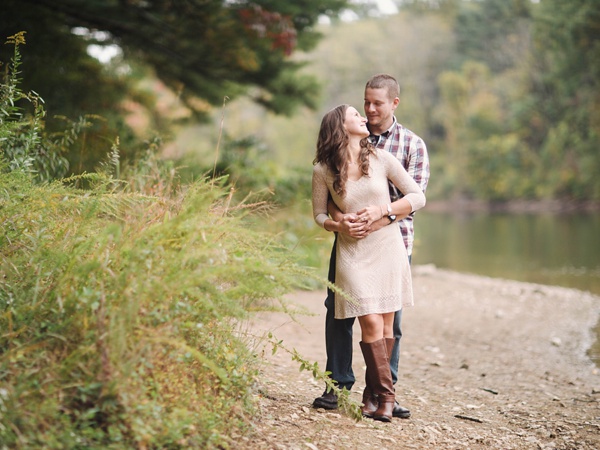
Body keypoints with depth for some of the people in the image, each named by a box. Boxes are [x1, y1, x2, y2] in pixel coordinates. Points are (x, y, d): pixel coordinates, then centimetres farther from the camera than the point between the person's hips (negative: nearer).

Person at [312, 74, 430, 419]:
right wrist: (338, 217, -20)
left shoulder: (412, 144, 2)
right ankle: (338, 384, 15)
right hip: (350, 237, 1)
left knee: (390, 318, 4)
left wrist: (381, 220, -24)